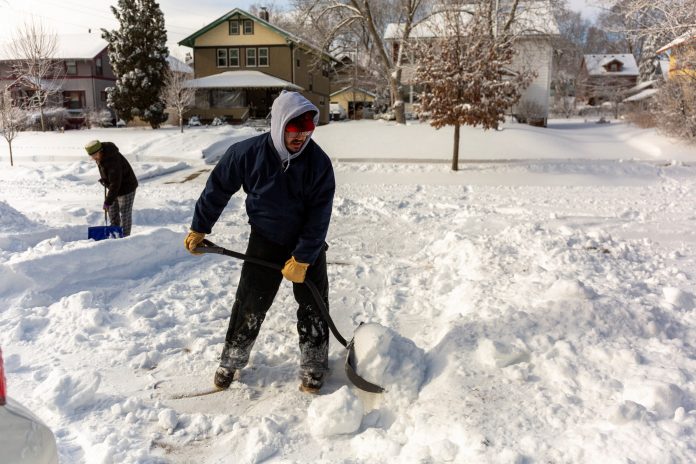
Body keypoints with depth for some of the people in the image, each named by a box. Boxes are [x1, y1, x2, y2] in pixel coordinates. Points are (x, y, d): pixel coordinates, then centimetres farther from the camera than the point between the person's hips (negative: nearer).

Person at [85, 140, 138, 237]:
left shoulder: (113, 160, -34)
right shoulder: (100, 156, -7)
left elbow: (115, 184, -34)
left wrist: (108, 202, -33)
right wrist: (104, 179, 8)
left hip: (126, 187, -9)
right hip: (114, 187, 9)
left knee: (125, 214, -3)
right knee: (112, 212, 14)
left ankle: (124, 237, 6)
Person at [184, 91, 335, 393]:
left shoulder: (319, 162, -21)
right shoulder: (247, 153, -20)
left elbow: (319, 217, -18)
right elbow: (218, 188, -6)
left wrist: (302, 259, -20)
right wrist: (199, 228, 2)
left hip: (308, 243, 0)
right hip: (265, 240, 0)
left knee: (313, 304, 3)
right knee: (250, 303, 4)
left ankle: (313, 366, 21)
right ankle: (232, 361, 24)